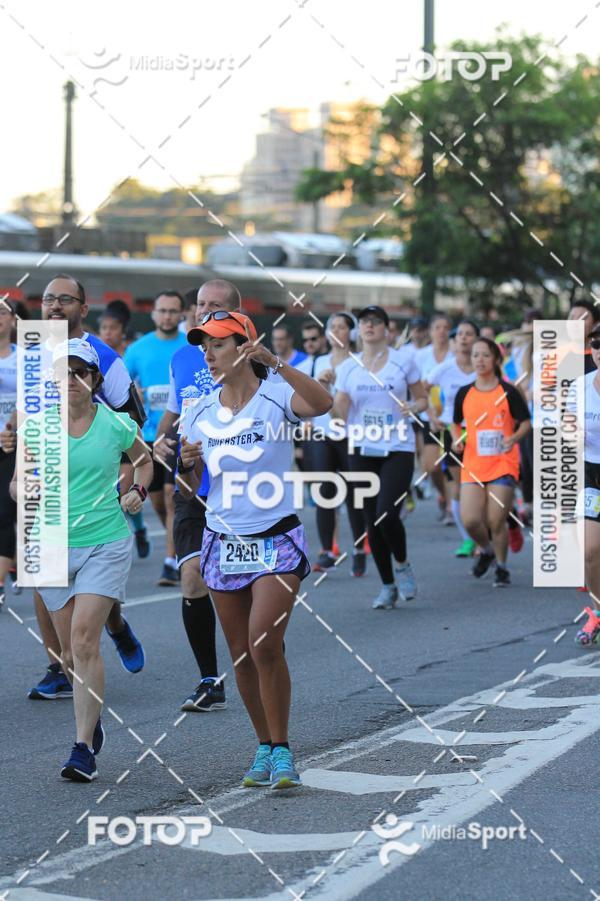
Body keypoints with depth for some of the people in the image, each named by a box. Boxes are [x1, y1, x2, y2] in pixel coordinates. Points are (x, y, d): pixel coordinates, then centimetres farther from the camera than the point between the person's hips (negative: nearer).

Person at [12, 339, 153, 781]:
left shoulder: (117, 425, -1)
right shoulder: (37, 427, 0)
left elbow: (144, 459, 20)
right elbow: (16, 483, 6)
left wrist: (138, 491, 3)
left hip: (106, 544, -2)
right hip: (53, 547, 3)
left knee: (84, 640, -15)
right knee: (68, 653, 9)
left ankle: (84, 749, -12)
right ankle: (93, 718, 38)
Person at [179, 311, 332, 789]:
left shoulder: (275, 397, -8)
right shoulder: (200, 413, 6)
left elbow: (322, 403, -30)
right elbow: (191, 487, 13)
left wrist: (276, 362, -36)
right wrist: (187, 465, -9)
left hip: (277, 541, -5)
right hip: (224, 543, 5)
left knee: (264, 643, -18)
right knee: (241, 655, 7)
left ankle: (282, 751, -5)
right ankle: (266, 748, 22)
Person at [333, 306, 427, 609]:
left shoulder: (403, 360, 0)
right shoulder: (348, 367, 5)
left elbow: (422, 399, 9)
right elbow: (341, 413, 1)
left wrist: (412, 407, -13)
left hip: (398, 449, -3)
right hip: (362, 450, 3)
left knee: (387, 514, -18)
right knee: (372, 521, 4)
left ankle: (402, 565, 11)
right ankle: (387, 586, 18)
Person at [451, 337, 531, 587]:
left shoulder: (508, 392, -3)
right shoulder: (464, 393, 6)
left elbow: (526, 423, 3)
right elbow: (456, 423, 20)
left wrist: (514, 438, -16)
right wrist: (457, 439, 0)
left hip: (502, 463, -3)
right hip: (472, 465, 3)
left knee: (496, 521, -6)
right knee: (470, 520, -9)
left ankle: (501, 568, 16)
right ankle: (486, 551, 23)